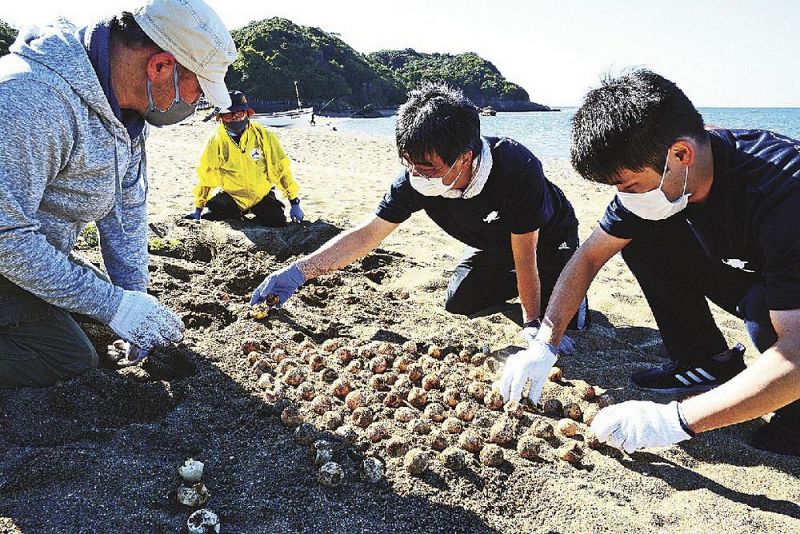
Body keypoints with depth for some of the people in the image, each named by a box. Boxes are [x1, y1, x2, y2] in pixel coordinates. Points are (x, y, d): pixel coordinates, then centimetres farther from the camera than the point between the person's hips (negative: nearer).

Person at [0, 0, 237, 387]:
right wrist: (114, 304, -28)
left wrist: (136, 298, -2)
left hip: (33, 249, 9)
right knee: (73, 360, -12)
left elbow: (127, 206, 1)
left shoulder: (128, 105, -4)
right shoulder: (32, 101, -34)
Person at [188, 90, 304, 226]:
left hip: (262, 194, -1)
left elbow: (281, 168, -7)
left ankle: (259, 210, 14)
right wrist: (198, 208, 5)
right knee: (209, 216, -18)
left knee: (277, 222, -22)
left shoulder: (263, 136, -13)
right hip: (232, 195, 1)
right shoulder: (216, 141, -10)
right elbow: (205, 175, 1)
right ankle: (238, 212, 15)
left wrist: (294, 202, -7)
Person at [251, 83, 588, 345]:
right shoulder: (417, 179, -30)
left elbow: (525, 255, -33)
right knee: (458, 304, -1)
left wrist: (532, 325, -23)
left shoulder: (517, 168, -44)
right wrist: (298, 272, -31)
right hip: (491, 245, 4)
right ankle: (515, 282, 25)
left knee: (563, 320, -15)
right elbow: (368, 234, -23)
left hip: (547, 238, -4)